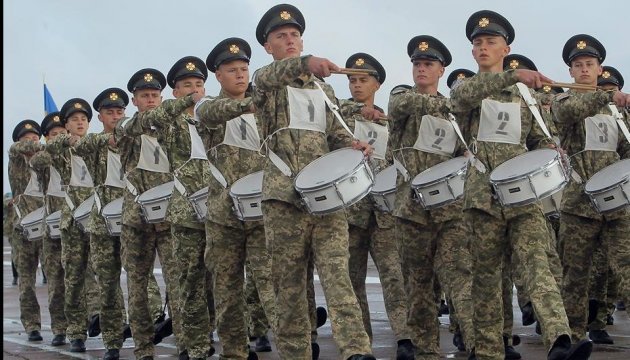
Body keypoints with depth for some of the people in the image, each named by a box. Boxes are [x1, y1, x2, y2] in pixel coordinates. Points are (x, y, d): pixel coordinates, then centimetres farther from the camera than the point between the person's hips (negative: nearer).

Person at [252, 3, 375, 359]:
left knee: (337, 273, -11)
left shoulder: (324, 89, 23)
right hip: (285, 196, -2)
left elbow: (336, 133, 21)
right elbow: (271, 76, -16)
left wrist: (354, 144, -5)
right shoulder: (265, 82, 9)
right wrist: (305, 63, -38)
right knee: (289, 282, 0)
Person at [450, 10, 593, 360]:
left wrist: (551, 149, -2)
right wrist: (512, 75, -32)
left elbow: (537, 138, 24)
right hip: (483, 197, -1)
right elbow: (465, 94, -17)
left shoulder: (524, 95, 18)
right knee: (486, 275, 1)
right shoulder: (464, 89, 8)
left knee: (536, 264, -15)